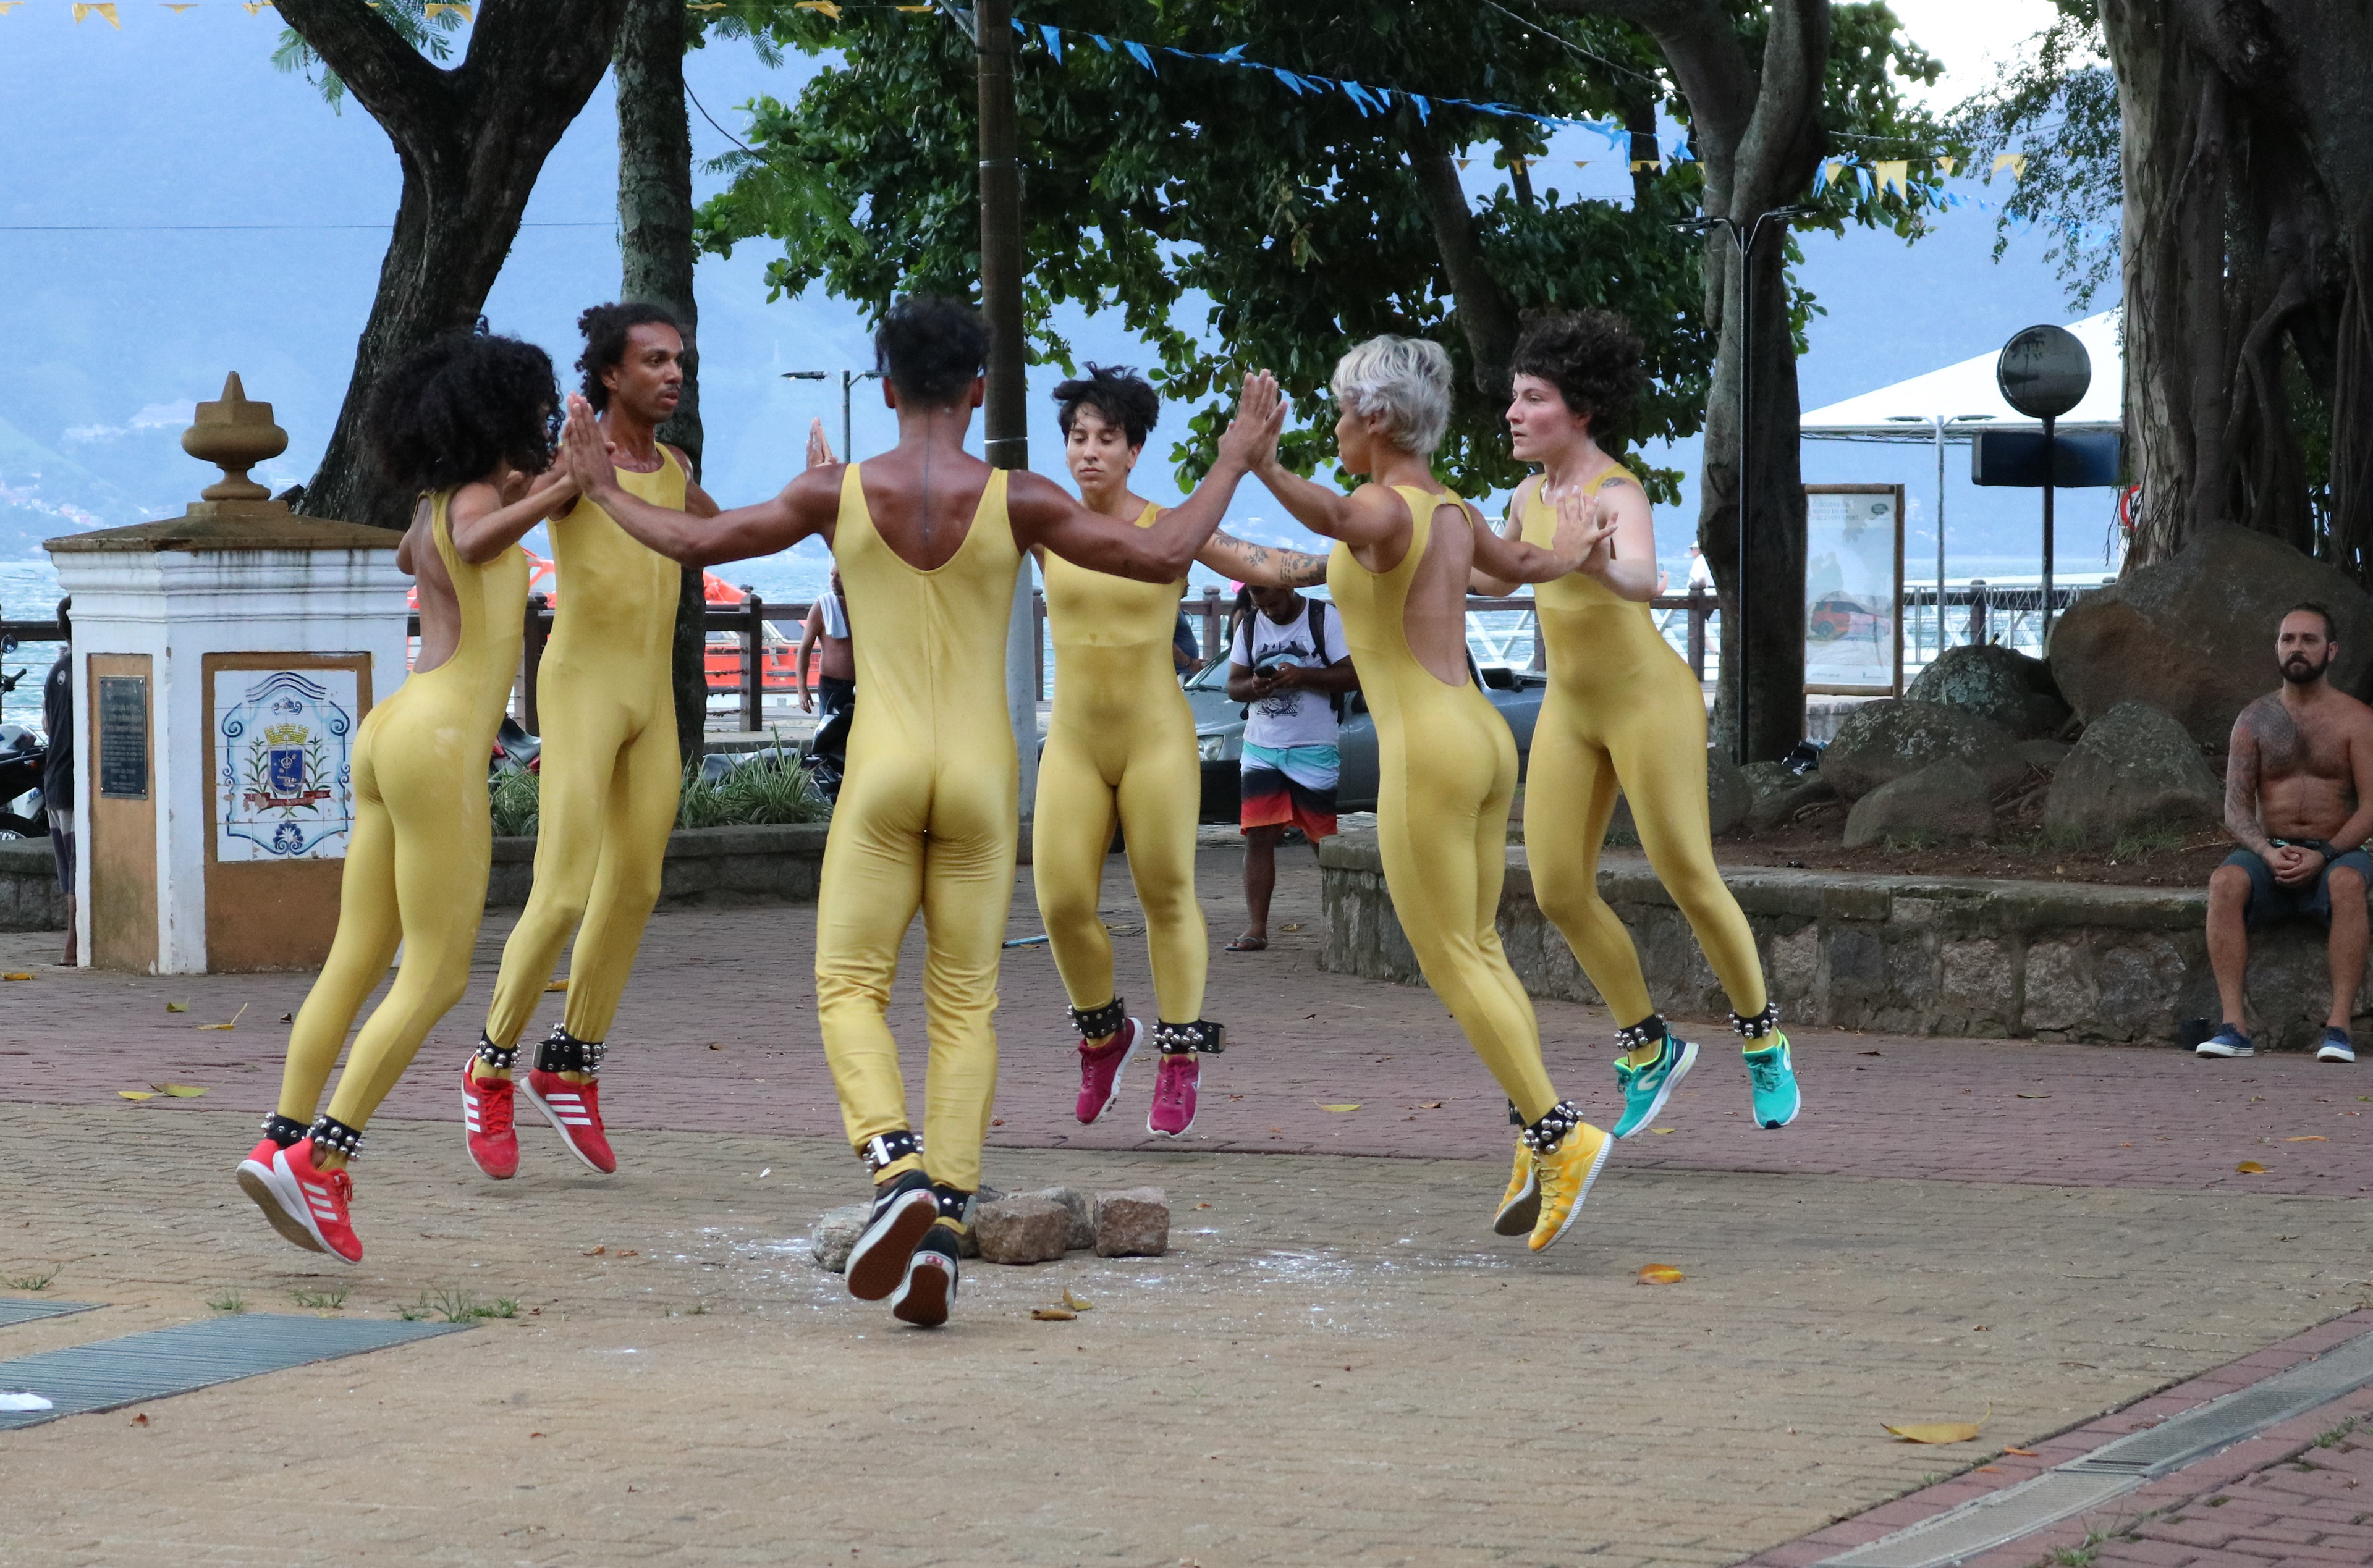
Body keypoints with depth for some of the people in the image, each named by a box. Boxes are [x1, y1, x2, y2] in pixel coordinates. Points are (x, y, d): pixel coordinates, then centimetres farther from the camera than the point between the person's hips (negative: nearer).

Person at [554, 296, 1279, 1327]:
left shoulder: (837, 492, -3)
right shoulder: (1016, 500, -5)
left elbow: (695, 542, 7)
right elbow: (1164, 557, -4)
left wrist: (602, 490, 25)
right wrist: (1233, 461, 9)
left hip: (884, 773, -1)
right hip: (982, 777, 1)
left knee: (849, 989, 6)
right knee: (965, 1006, 7)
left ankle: (899, 1175, -20)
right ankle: (945, 1221, -5)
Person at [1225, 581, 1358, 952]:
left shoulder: (1325, 620, -4)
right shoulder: (1249, 625, 9)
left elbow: (1354, 676, -9)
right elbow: (1233, 684, 11)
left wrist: (1302, 676, -21)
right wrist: (1255, 686, -13)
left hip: (1315, 751, -3)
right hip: (1261, 749, 3)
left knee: (1324, 839, 2)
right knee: (1258, 838, -5)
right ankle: (1256, 929, -5)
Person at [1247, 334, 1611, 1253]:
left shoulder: (1387, 506, -11)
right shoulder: (1453, 514, 14)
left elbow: (1334, 519, -38)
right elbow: (1519, 566, 37)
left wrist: (1270, 473, -57)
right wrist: (1568, 558, 61)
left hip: (1426, 751, -8)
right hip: (1483, 738, 8)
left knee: (1450, 962, -4)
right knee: (1478, 952, 11)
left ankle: (1557, 1133, -13)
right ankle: (1539, 1143, 2)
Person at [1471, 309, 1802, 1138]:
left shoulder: (1618, 493, -20)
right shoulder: (1532, 494, 4)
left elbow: (1643, 580, -42)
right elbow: (1497, 577, 23)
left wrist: (1602, 567, -63)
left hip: (1649, 700, -7)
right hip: (1571, 708, 7)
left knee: (1688, 879, -4)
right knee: (1560, 892, 1)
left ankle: (1763, 1043, 19)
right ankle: (1649, 1050, 19)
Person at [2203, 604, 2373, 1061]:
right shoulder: (2254, 720, 8)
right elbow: (2235, 809, 2)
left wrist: (2322, 855, -22)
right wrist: (2268, 852, -19)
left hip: (2335, 854, -2)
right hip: (2269, 854, 2)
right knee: (2225, 881, -32)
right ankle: (2234, 1024, -36)